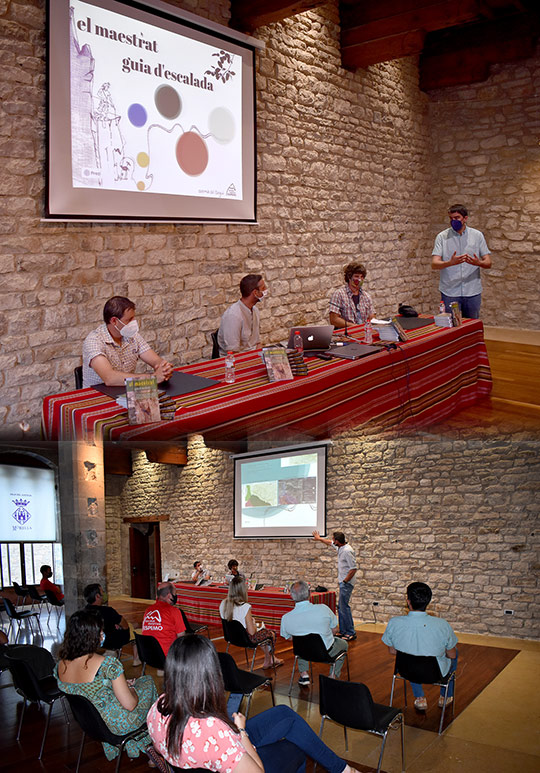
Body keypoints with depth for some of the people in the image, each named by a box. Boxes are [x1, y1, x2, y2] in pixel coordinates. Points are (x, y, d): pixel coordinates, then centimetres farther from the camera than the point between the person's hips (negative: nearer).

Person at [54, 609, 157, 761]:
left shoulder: (60, 666, -10)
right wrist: (131, 688, -1)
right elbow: (130, 705, -23)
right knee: (148, 681, 20)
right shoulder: (108, 664, -31)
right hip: (119, 726, -6)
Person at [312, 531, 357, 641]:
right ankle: (343, 631, 19)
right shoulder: (340, 546, 8)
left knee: (344, 607, -10)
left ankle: (351, 633, -7)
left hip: (346, 583, -10)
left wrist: (345, 581, -17)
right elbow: (329, 542, 30)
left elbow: (353, 569, -24)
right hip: (343, 583, 10)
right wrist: (319, 538, 43)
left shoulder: (347, 551, -22)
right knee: (340, 607, 13)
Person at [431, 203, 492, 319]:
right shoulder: (442, 237, 1)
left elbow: (488, 263, 3)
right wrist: (451, 263, -29)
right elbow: (434, 265, -9)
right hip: (449, 292, -1)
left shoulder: (477, 235, 6)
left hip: (472, 292, 2)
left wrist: (478, 263, -20)